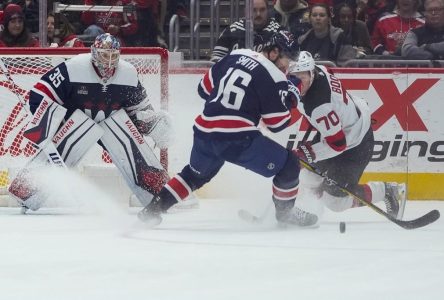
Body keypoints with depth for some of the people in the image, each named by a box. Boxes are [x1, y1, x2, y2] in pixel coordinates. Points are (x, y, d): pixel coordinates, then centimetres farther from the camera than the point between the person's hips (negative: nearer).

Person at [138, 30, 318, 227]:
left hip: (204, 133, 7)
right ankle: (285, 212, 19)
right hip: (237, 139, -7)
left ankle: (153, 209, 28)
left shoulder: (235, 56, 12)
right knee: (288, 165, 5)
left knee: (195, 174, 32)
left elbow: (205, 89, 20)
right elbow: (278, 124, -3)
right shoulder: (274, 78, -7)